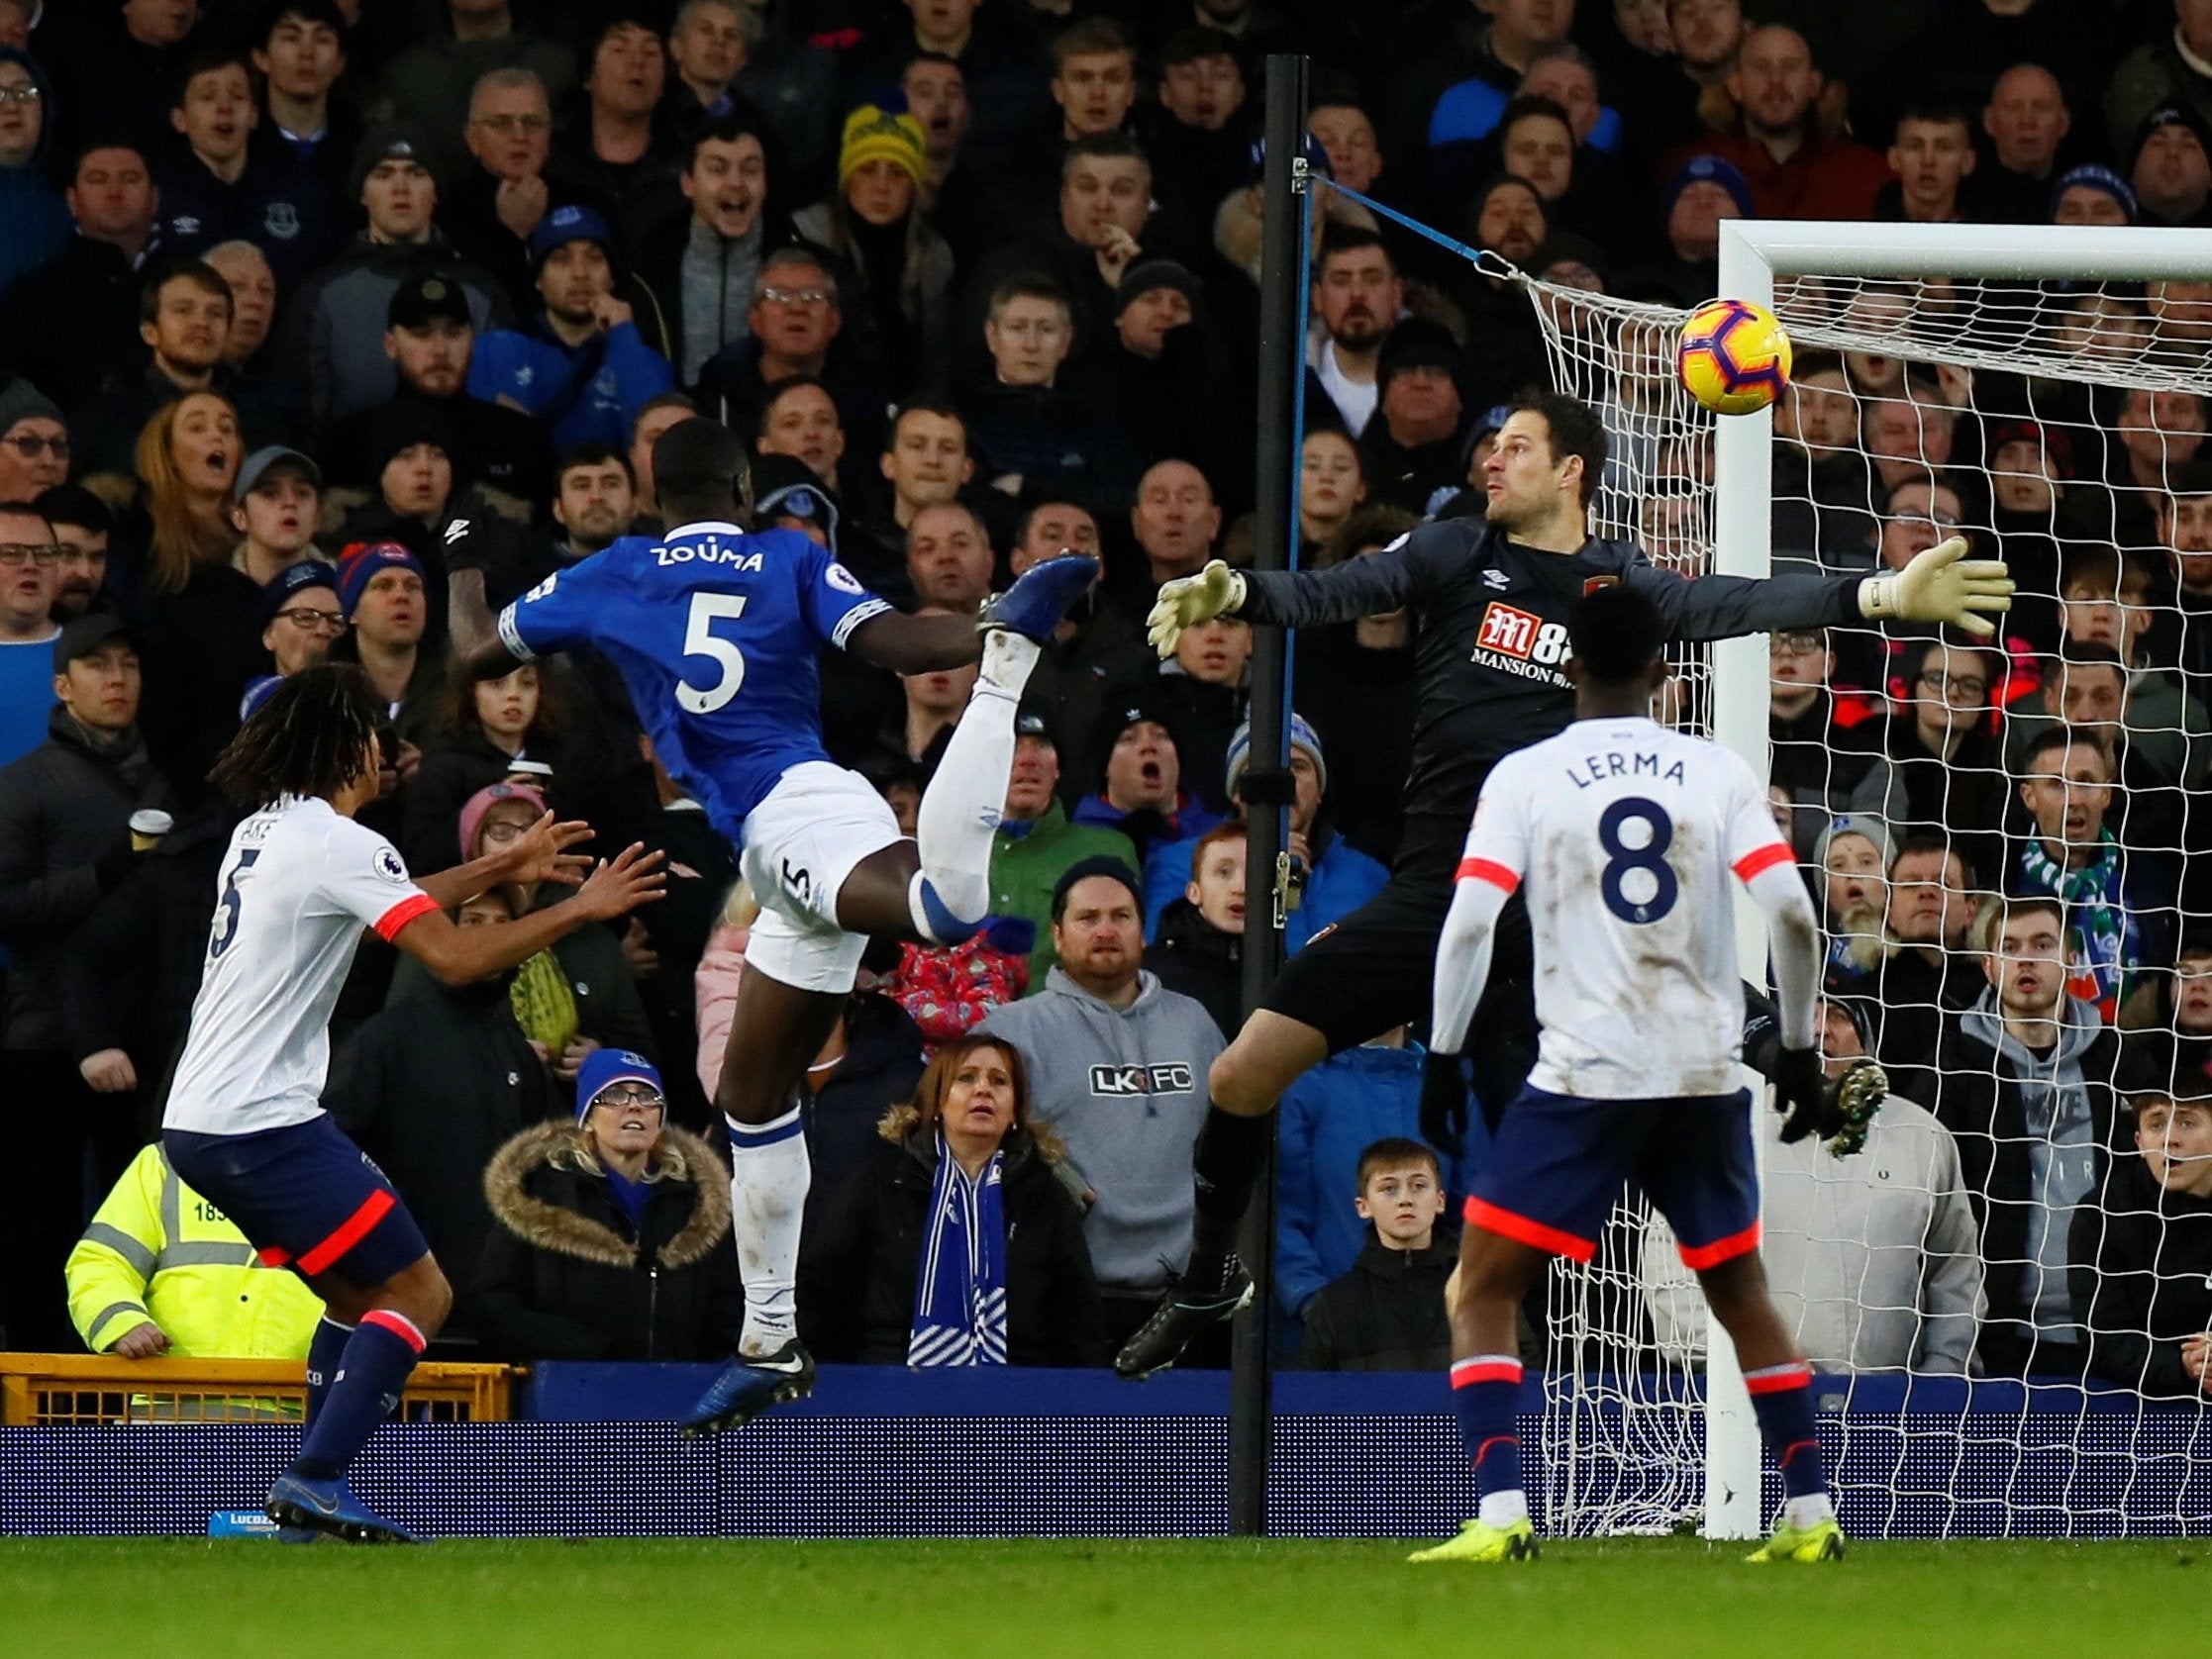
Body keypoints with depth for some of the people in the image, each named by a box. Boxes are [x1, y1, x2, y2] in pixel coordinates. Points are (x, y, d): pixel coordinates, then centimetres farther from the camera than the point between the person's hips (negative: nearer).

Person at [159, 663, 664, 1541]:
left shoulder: (264, 831, 15)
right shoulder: (338, 843, -13)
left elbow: (395, 907, 33)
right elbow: (454, 956, -20)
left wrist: (503, 866, 36)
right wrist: (581, 909, -11)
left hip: (198, 1122, 10)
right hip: (260, 1124, -10)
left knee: (360, 1294, 19)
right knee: (417, 1293, -7)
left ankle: (309, 1495, 13)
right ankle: (316, 1480, -18)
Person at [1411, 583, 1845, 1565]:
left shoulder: (1523, 776, 0)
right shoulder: (1720, 773, 5)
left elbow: (1468, 925, -9)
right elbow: (1791, 914, -4)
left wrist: (1444, 1057, 1)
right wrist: (1800, 1051, 8)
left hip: (1583, 1077, -3)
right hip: (1707, 1077, 3)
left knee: (1485, 1290, 4)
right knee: (1740, 1293, 21)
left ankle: (1501, 1513, -13)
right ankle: (1810, 1514, 18)